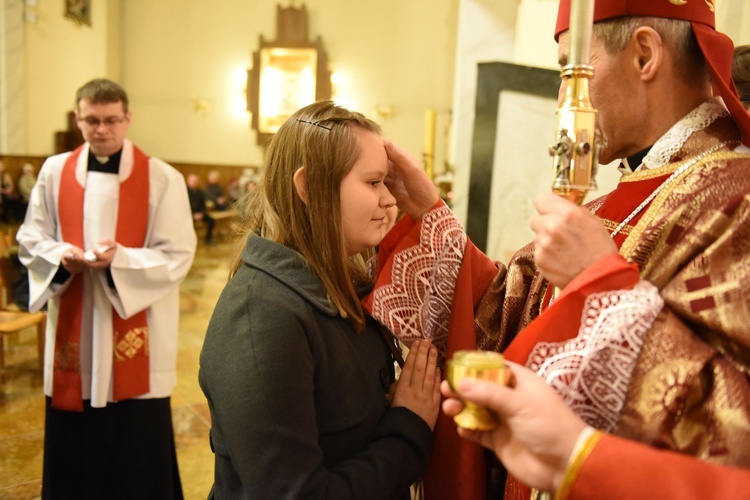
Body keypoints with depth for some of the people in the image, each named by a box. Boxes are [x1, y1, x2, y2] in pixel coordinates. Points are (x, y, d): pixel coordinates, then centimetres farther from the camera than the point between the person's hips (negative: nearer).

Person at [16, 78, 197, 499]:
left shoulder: (163, 179, -7)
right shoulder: (54, 172, 5)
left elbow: (178, 256, -10)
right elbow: (30, 240, 9)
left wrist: (120, 259, -24)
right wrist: (62, 257, -12)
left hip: (136, 337, -3)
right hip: (73, 331, 4)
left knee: (139, 453, 8)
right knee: (73, 450, 15)